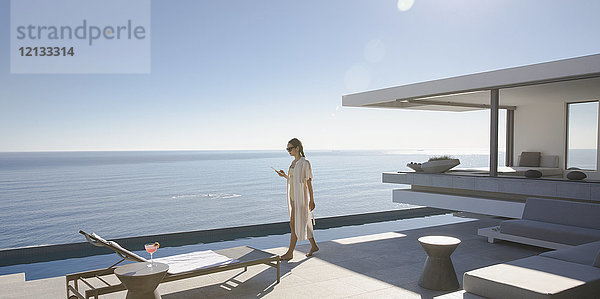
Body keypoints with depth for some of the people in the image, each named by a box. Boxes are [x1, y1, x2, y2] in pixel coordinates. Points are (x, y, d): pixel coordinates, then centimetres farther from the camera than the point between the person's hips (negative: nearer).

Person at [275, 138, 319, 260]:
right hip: (293, 196, 9)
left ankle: (290, 252, 3)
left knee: (294, 225, -5)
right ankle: (314, 246, 29)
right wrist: (284, 175, 3)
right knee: (304, 223, 15)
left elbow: (309, 182, -13)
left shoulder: (305, 163, -13)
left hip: (300, 197, -9)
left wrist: (311, 200, -14)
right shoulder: (294, 162, 12)